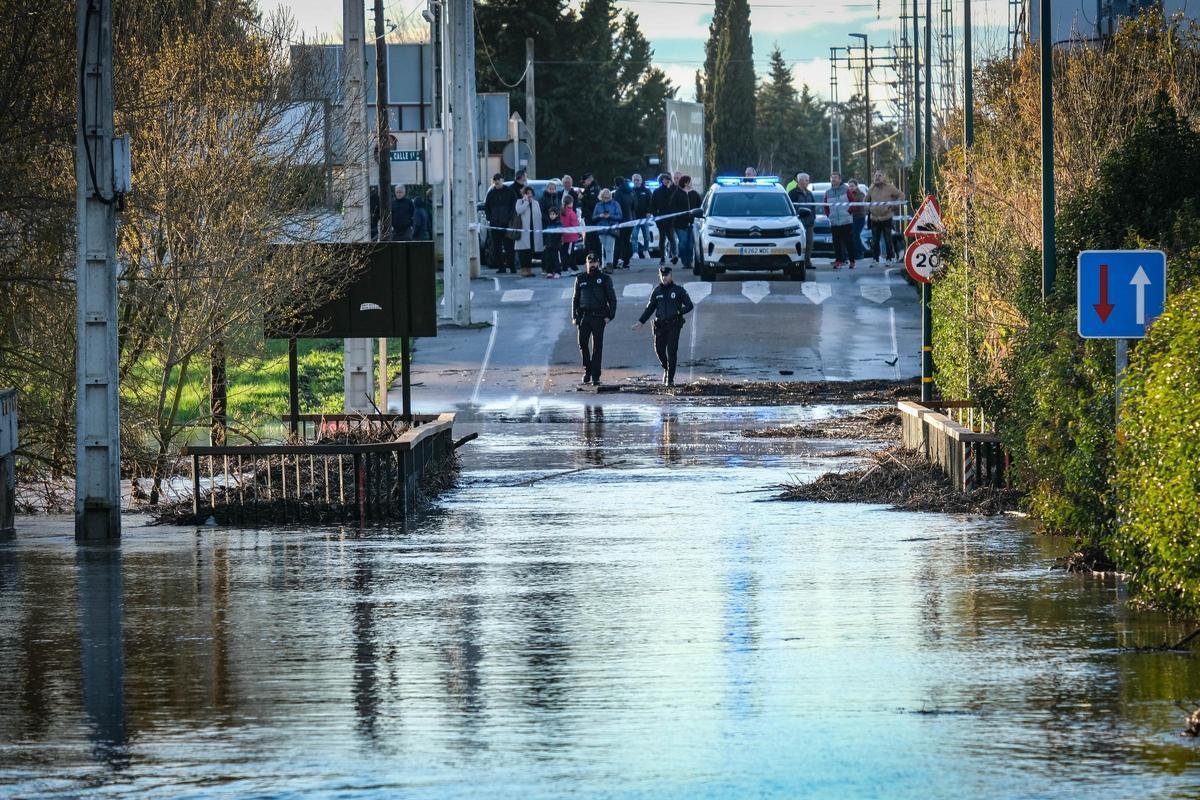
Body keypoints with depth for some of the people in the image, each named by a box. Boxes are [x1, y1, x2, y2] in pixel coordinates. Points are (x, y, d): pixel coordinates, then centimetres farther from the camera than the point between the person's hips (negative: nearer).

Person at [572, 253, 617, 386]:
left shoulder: (604, 279, 5)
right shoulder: (580, 279, 12)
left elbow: (612, 299, 4)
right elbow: (575, 299, 16)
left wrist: (610, 316, -7)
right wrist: (574, 316, 6)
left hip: (599, 317, -2)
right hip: (584, 316, 2)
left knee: (597, 346, -2)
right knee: (583, 344, -6)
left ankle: (595, 376, 0)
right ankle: (587, 370, 13)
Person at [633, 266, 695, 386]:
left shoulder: (678, 290, 1)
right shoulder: (657, 291, 10)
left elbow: (689, 306, 4)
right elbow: (649, 308, 15)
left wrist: (678, 312, -12)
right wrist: (641, 321, 6)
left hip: (674, 325, -3)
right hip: (660, 325, 3)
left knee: (672, 351, -9)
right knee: (659, 349, 0)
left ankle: (670, 379, -4)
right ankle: (666, 369, 28)